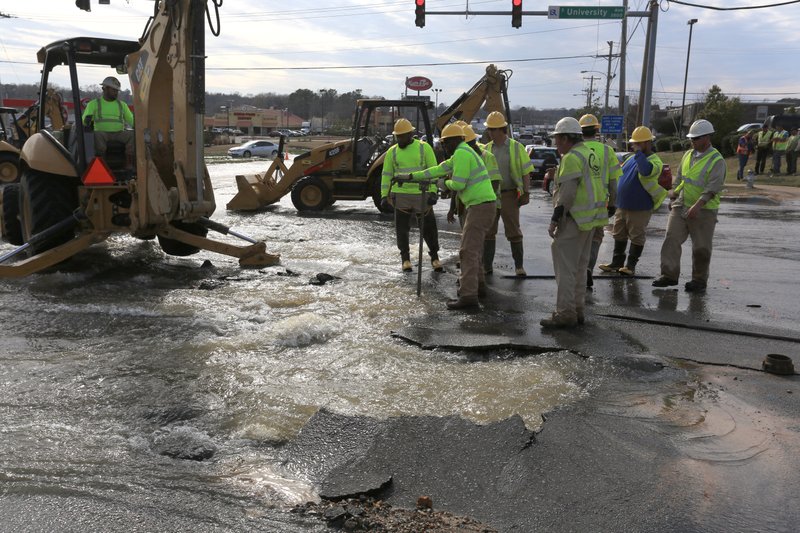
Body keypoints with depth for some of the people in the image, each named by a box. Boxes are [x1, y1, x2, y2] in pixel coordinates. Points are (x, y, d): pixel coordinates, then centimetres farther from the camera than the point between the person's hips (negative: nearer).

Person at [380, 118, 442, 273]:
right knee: (402, 228, 5)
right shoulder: (392, 151, 6)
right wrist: (384, 196, 2)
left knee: (429, 227, 4)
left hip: (422, 195, -2)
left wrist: (433, 191, -11)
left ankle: (434, 257, 21)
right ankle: (405, 258, 20)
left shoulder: (424, 148, -1)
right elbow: (386, 175, 8)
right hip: (400, 196, 2)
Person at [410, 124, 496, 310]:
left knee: (468, 250, -14)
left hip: (480, 206, -11)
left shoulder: (461, 153, -12)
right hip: (482, 205, 11)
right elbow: (440, 169, 26)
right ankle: (477, 282, 38)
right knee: (472, 244, 24)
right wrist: (412, 176, 28)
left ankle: (468, 296, -18)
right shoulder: (464, 153, 20)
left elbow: (458, 184, -19)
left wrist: (445, 184, 2)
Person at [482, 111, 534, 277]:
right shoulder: (486, 149, 8)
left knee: (513, 231, 1)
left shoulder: (516, 147, -2)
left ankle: (519, 266, 11)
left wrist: (526, 193, -8)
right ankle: (487, 265, 17)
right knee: (487, 231, 7)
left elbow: (526, 172, -2)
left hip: (509, 195, -4)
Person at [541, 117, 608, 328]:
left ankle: (565, 313, -5)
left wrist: (554, 220, -19)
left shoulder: (572, 158, -14)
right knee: (579, 267, 16)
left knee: (565, 267, -7)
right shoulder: (590, 154, 17)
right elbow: (598, 188, 20)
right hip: (590, 220, 10)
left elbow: (566, 194, -21)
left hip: (574, 220, -10)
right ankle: (577, 310, 23)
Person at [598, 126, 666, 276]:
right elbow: (620, 173, 23)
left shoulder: (655, 161, -12)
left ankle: (631, 265, 10)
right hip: (622, 206, 8)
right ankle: (617, 262, 24)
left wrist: (639, 152, -25)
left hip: (640, 208, -8)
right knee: (619, 235, 13)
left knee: (636, 237, 2)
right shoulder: (632, 158, 12)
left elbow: (645, 170, -36)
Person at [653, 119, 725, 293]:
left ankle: (699, 280, 15)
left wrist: (697, 205, -28)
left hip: (703, 211, -6)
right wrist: (673, 194, 15)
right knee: (671, 239, -4)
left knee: (701, 248, 2)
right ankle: (669, 275, 1)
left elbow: (712, 187, -19)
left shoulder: (716, 160, -10)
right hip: (680, 206, 6)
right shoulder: (688, 155, 12)